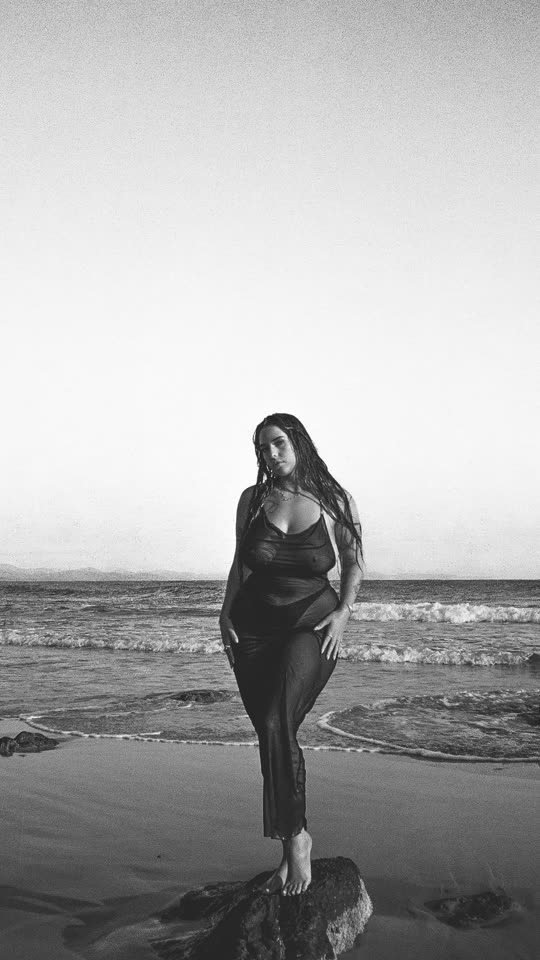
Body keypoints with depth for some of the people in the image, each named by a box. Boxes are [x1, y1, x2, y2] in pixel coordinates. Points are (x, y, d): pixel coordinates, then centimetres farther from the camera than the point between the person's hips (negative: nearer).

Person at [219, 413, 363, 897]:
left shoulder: (336, 502, -3)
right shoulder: (253, 499, 4)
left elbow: (354, 563, 8)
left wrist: (343, 612, -5)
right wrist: (226, 615, 4)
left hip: (312, 626, -3)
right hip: (254, 630, 4)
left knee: (276, 725, -23)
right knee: (272, 736, 4)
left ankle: (295, 836, -7)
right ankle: (292, 847, 18)